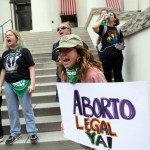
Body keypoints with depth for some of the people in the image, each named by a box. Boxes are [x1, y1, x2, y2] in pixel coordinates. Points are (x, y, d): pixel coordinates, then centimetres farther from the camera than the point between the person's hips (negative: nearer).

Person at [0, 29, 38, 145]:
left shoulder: (24, 51, -4)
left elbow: (31, 68, -7)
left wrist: (32, 84, -15)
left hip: (22, 83, -5)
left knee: (27, 109, 2)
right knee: (12, 110, 11)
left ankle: (32, 132, 14)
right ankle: (15, 133, 25)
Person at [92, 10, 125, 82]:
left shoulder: (118, 30, 11)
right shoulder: (103, 28, 1)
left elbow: (122, 41, 24)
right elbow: (94, 27, -20)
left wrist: (121, 45, 2)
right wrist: (102, 18, -9)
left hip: (118, 56, 3)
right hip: (106, 56, -3)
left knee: (118, 76, 12)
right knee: (107, 76, 6)